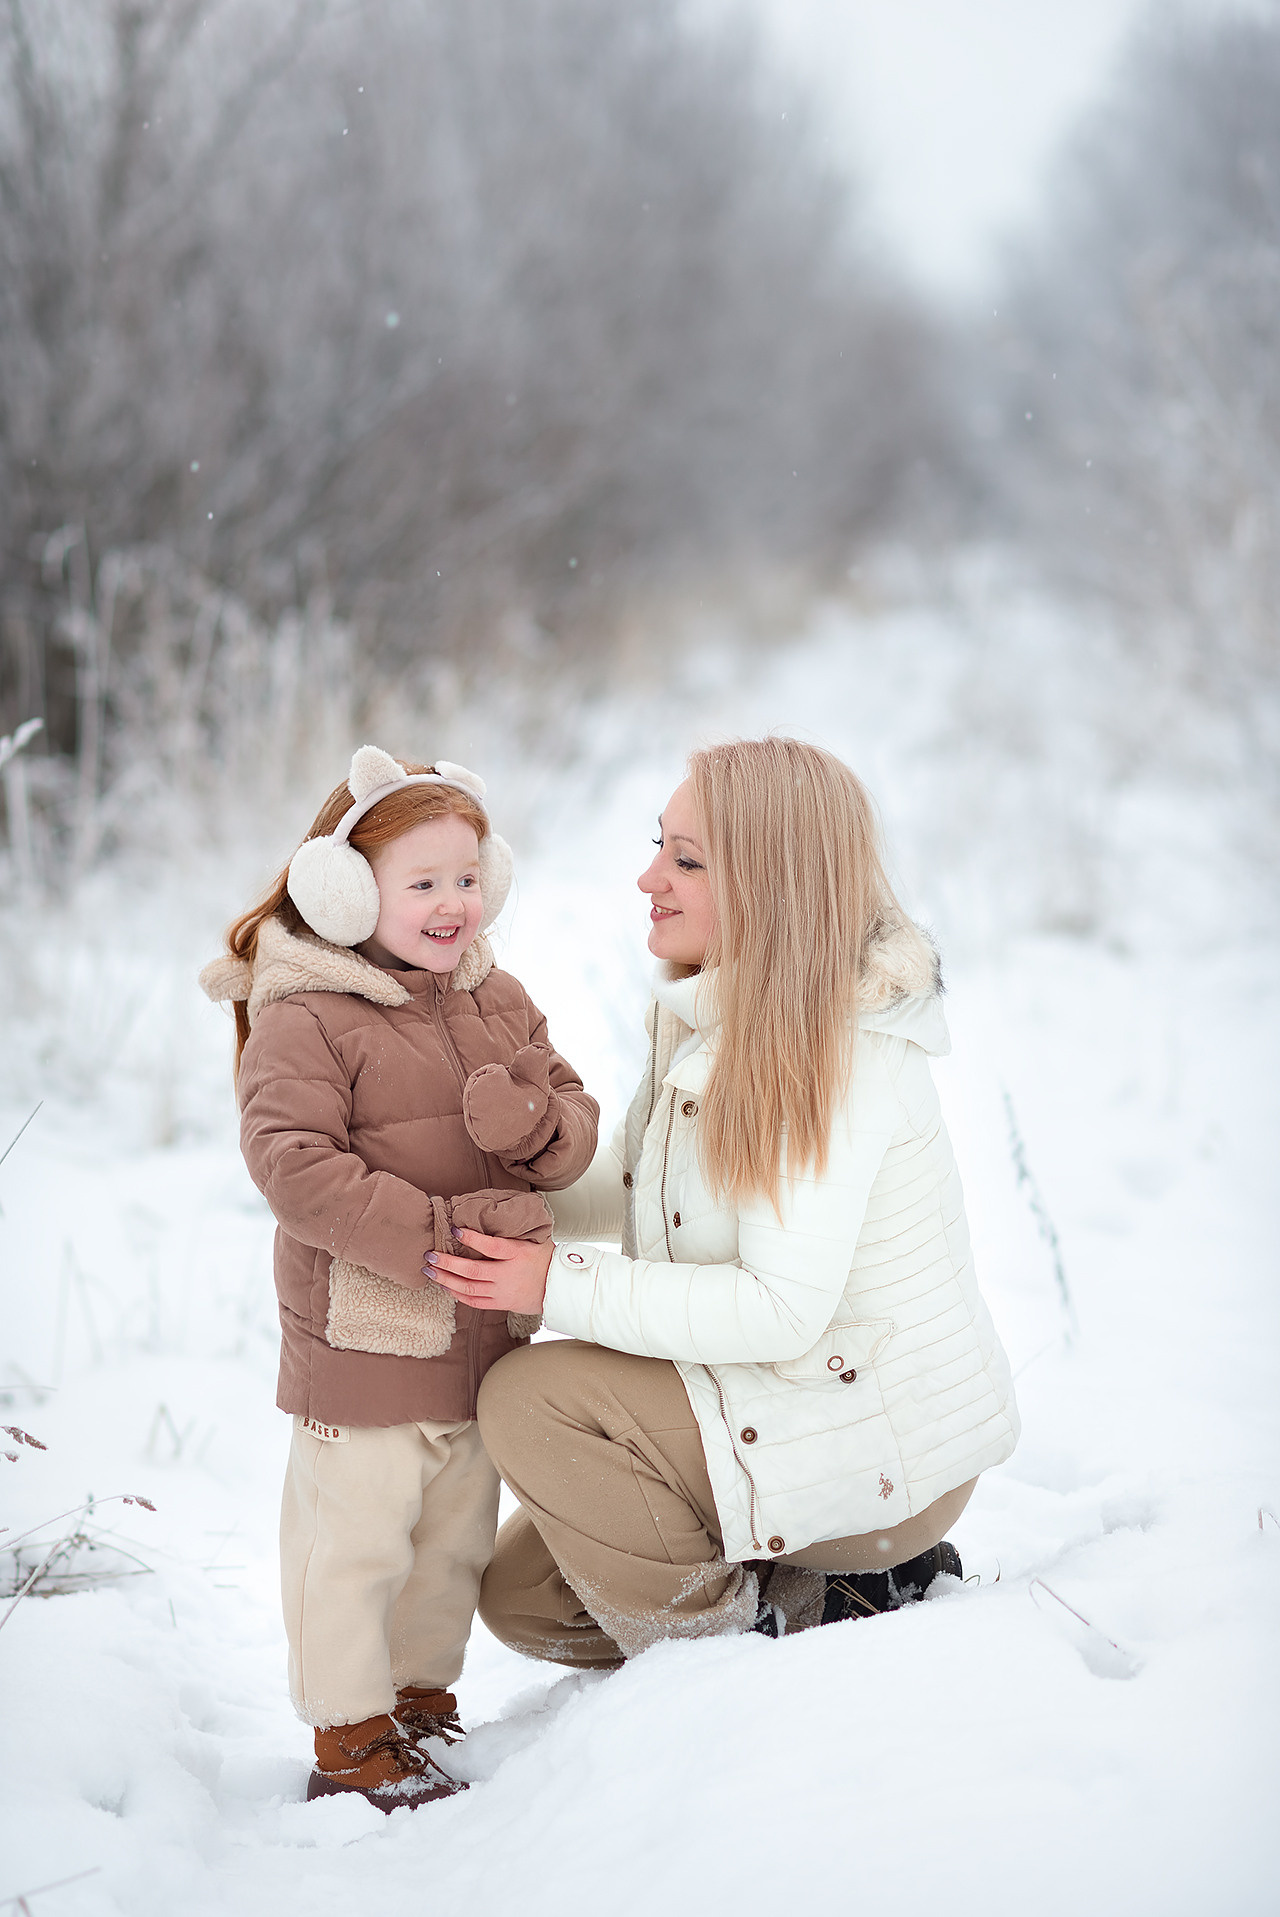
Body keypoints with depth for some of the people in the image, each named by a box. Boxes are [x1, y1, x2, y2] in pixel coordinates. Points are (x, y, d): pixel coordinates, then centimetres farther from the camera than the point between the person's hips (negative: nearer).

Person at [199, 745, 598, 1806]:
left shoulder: (500, 1002, 8)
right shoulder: (303, 1023, -14)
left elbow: (579, 1126, 8)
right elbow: (295, 1168, -23)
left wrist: (536, 1122, -17)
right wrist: (438, 1232, -26)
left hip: (483, 1338, 7)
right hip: (361, 1343, -7)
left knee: (456, 1539, 18)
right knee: (354, 1542, 0)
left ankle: (422, 1698, 35)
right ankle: (351, 1739, 13)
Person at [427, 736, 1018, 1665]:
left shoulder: (846, 1051, -24)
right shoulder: (713, 1020, 5)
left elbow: (784, 1309, -29)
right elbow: (625, 1193, 18)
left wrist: (560, 1284, -28)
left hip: (887, 1461, -10)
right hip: (779, 1406, 10)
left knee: (531, 1395, -18)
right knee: (520, 1595, 11)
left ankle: (718, 1643, -5)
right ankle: (824, 1600, 12)